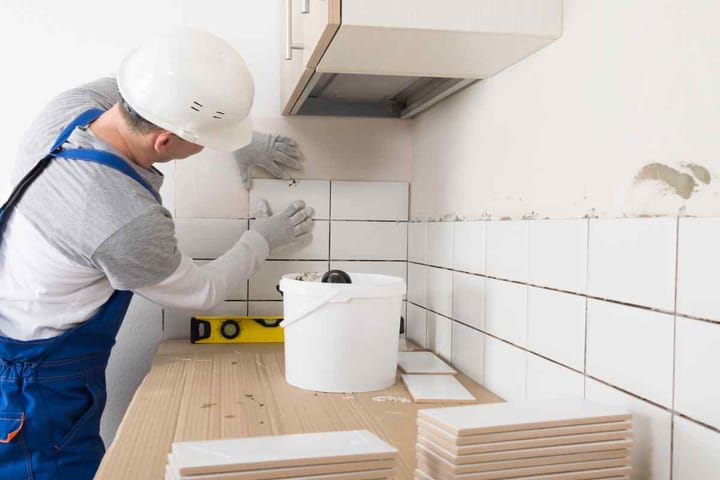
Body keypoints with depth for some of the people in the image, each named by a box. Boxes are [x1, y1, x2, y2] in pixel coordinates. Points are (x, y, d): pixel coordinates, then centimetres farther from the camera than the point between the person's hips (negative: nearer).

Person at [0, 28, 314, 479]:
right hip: (37, 387, -8)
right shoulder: (130, 224, -34)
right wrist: (263, 239, 2)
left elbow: (168, 90, 8)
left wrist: (245, 143, 4)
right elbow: (202, 292, -12)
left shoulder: (73, 102, -14)